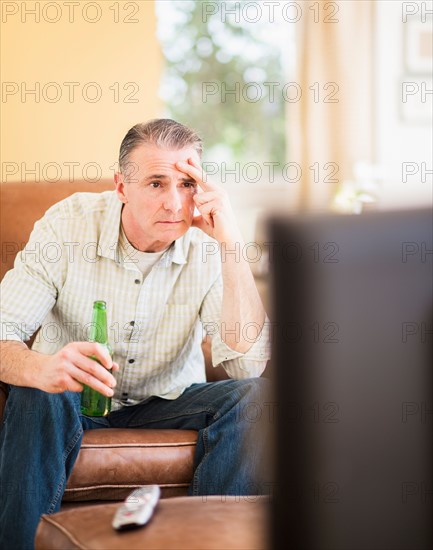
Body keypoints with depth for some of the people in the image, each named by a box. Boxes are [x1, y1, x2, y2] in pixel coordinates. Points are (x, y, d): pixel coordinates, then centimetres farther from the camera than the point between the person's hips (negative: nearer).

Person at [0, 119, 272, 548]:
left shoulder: (207, 243, -14)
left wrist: (231, 243, -32)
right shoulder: (68, 224, -16)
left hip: (168, 402, 1)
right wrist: (40, 368, -48)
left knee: (251, 397, -25)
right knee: (37, 399, -34)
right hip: (74, 399, -1)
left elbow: (248, 363, -25)